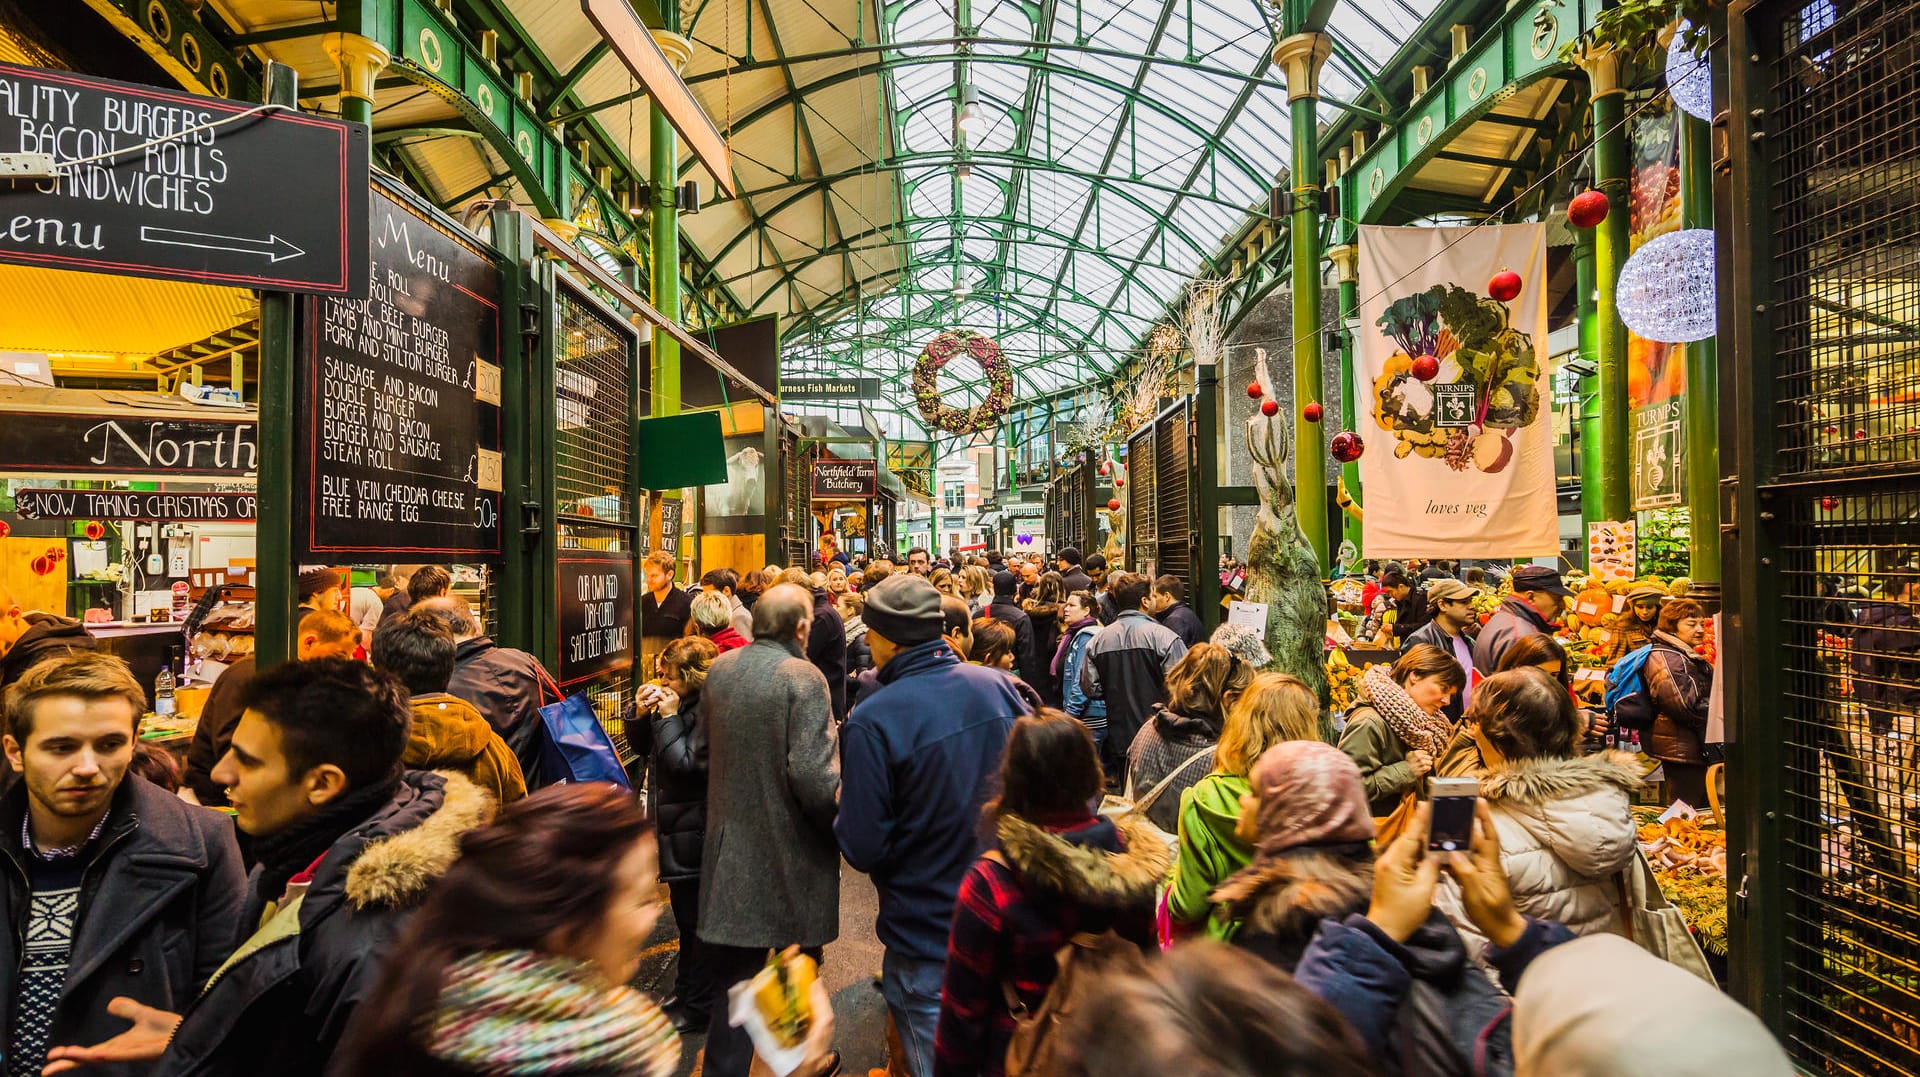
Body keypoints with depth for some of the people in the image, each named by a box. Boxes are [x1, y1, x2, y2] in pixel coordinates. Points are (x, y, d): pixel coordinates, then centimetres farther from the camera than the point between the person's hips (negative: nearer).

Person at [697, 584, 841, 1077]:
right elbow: (813, 774, -25)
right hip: (791, 852, -5)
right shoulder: (803, 678, -19)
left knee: (731, 974, 17)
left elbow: (701, 748, 10)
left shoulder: (718, 669, 0)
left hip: (730, 848, 5)